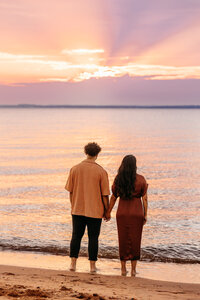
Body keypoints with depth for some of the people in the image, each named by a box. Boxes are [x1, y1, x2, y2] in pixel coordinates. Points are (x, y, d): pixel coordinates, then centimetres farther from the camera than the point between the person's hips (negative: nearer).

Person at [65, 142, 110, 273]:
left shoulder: (75, 169, -3)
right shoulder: (101, 171, -10)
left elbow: (70, 191, 3)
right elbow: (105, 195, -8)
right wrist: (107, 211, 4)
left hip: (77, 210, 2)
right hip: (95, 211, -2)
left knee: (76, 236, 12)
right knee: (93, 238, 7)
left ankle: (73, 263, 11)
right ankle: (92, 266, 12)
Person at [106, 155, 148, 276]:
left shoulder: (118, 179, -5)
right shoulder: (141, 179, -8)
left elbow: (113, 197, 0)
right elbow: (144, 198, -6)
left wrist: (108, 212, 11)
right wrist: (145, 215, 2)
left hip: (122, 213, 1)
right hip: (137, 213, -1)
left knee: (123, 240, 10)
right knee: (135, 241, 8)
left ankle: (123, 269, 12)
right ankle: (133, 269, 10)